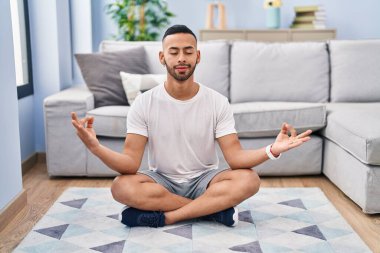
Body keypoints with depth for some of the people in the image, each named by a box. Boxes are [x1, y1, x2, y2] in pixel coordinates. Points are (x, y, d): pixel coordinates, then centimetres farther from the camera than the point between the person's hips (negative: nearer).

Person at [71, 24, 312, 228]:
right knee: (122, 187, -32)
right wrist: (96, 147, -37)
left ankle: (163, 216, -23)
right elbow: (131, 164, -17)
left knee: (248, 180, -29)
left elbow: (235, 157, -16)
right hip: (161, 181, 0)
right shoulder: (144, 103, -10)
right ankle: (215, 208, -20)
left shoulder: (218, 102, -9)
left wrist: (272, 150, -36)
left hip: (204, 180, 0)